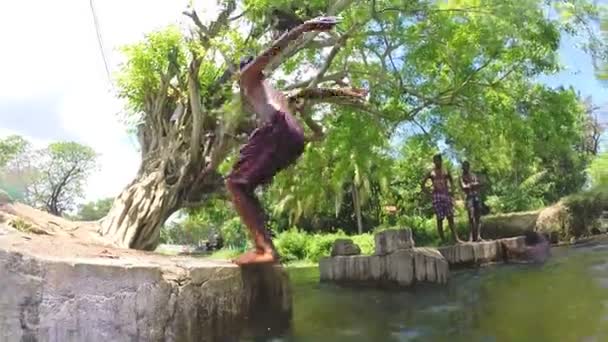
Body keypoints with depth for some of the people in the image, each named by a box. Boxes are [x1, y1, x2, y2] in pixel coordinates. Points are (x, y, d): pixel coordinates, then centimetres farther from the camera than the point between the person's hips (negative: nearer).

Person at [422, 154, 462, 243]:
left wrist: (451, 190, 7)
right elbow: (423, 184, 8)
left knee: (450, 217, 0)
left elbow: (452, 181, 23)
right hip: (437, 196, -2)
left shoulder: (446, 172, 9)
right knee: (439, 219, -2)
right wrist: (429, 192, -2)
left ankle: (455, 237, 2)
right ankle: (442, 239, 3)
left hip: (446, 195, 2)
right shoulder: (431, 173, 3)